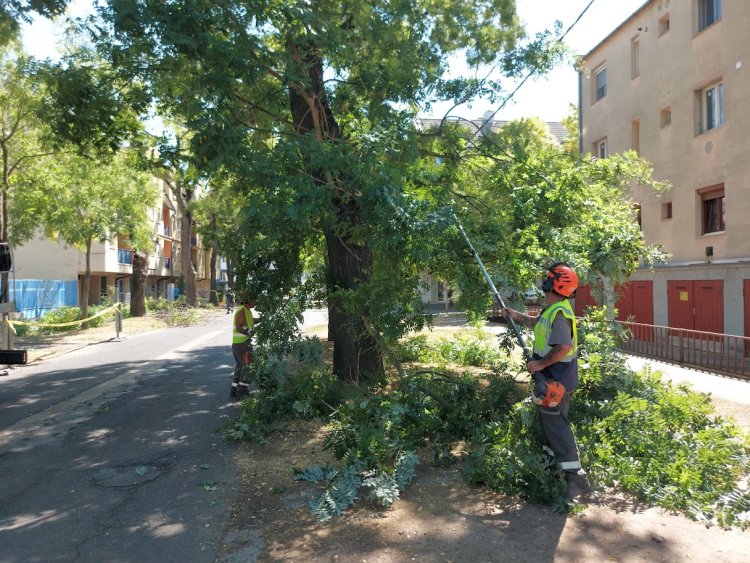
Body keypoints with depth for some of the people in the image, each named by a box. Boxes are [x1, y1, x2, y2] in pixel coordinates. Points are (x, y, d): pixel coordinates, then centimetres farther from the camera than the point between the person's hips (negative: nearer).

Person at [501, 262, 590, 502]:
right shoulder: (553, 309, 10)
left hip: (555, 381, -10)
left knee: (556, 426, -6)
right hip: (553, 378, 10)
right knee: (551, 423, 20)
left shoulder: (559, 313, -23)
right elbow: (538, 323, 30)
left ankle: (576, 477, -1)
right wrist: (517, 316, 28)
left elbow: (564, 347, -34)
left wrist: (540, 364, -25)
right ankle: (556, 465, 34)